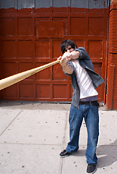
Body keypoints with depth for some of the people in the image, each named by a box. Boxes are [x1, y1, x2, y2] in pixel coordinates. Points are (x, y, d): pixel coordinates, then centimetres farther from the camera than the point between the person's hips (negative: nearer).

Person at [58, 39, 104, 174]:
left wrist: (71, 55, -41)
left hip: (91, 102, -1)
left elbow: (77, 53, -19)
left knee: (93, 132, 3)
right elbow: (69, 71, -21)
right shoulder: (68, 64, 4)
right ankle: (72, 148, 45)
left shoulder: (82, 51, 7)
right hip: (77, 103, 2)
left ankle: (91, 160, 23)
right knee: (73, 128, 17)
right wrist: (64, 65, -45)